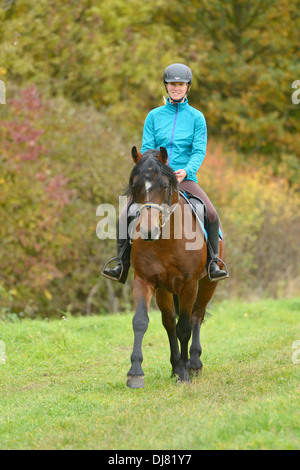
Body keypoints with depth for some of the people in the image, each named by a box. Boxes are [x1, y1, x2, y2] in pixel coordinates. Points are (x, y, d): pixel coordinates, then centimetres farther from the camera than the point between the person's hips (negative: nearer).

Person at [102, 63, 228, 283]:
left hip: (186, 180, -1)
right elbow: (146, 149, 4)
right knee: (125, 217, -16)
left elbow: (199, 151, -3)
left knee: (211, 214, -25)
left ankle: (213, 263, -12)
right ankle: (122, 266, -4)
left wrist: (186, 171, -22)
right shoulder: (154, 116, 10)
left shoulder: (196, 117, 6)